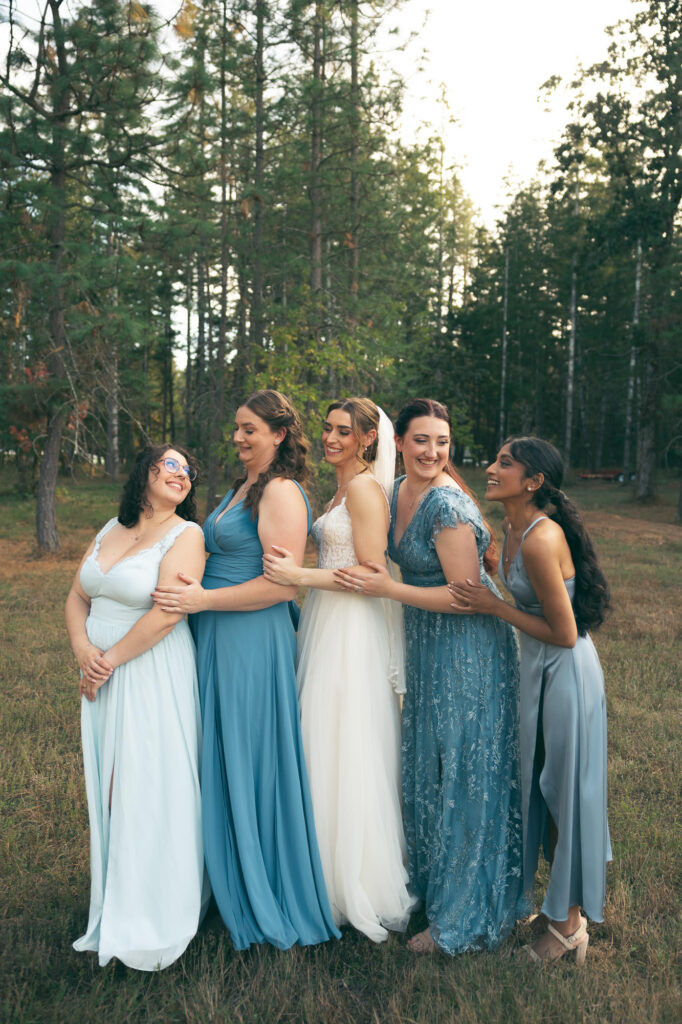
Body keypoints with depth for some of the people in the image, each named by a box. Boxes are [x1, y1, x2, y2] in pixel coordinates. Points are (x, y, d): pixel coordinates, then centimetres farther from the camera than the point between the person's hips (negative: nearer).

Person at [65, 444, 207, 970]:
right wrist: (83, 650, -6)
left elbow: (167, 612, -18)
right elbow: (78, 597, 12)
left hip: (153, 675, -6)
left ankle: (152, 917, 18)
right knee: (108, 785, 12)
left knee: (149, 788, 0)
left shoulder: (185, 535, -8)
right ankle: (114, 904, 31)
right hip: (103, 677, 6)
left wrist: (112, 660, -13)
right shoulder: (111, 530, 11)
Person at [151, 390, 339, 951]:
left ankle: (266, 899, 23)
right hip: (217, 638, 9)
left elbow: (282, 584, -22)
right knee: (223, 759, 16)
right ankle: (235, 881, 34)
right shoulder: (243, 487, 15)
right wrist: (195, 588, 9)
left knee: (248, 763, 4)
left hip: (253, 639, -9)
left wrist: (203, 600, -21)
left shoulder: (281, 491, -15)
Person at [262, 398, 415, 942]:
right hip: (326, 624, 9)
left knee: (347, 753, 0)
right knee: (329, 749, 14)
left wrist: (301, 576, -23)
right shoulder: (344, 488, 15)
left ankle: (358, 884, 16)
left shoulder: (365, 489, -13)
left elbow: (372, 574, -19)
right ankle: (336, 872, 28)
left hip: (352, 631, -9)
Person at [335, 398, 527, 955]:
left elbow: (464, 595, -23)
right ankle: (432, 879, 42)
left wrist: (387, 589, -21)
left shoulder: (448, 505, -23)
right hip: (426, 644, 9)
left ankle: (465, 916, 21)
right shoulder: (398, 492, 4)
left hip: (468, 648, -9)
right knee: (428, 767, 21)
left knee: (462, 774, 3)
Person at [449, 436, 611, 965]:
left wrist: (493, 607, -20)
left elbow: (564, 633, -22)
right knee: (540, 788, 21)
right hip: (538, 668, 9)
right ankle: (561, 905, 41)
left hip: (565, 672, -9)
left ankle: (569, 923, 27)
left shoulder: (541, 539, -27)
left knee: (566, 793, 6)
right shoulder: (514, 528, 1)